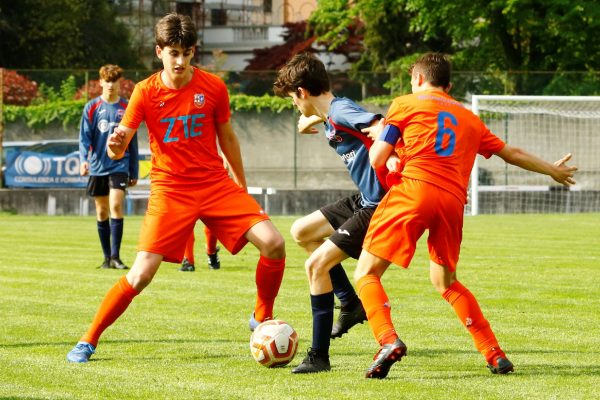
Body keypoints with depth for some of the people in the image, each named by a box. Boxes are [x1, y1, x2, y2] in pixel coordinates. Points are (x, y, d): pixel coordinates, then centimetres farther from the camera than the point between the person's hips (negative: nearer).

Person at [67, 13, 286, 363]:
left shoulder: (213, 87, -2)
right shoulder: (146, 92, -7)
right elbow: (118, 149, -9)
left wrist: (243, 191, 18)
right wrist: (116, 145, -34)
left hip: (216, 185, 2)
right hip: (170, 190, -2)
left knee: (273, 243, -15)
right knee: (142, 272, -15)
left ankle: (263, 320, 9)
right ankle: (88, 341, 1)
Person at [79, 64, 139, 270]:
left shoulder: (126, 108, 5)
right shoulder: (92, 107, 3)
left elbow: (133, 143, 11)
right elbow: (84, 136, -2)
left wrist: (134, 172, 11)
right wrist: (83, 159, -21)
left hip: (119, 165, -1)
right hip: (98, 166, 1)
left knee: (116, 206, -17)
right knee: (102, 212, 7)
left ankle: (115, 256, -16)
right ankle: (107, 257, 17)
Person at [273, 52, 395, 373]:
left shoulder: (342, 113, -20)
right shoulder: (330, 115, 10)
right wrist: (313, 119, 51)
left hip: (380, 205, -10)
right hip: (364, 200, 10)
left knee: (316, 264, -10)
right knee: (302, 232, 21)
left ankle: (319, 357, -2)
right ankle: (351, 303, 22)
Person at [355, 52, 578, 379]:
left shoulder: (406, 104, 14)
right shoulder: (469, 119, 27)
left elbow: (376, 159, 7)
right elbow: (511, 154, 37)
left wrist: (380, 135, 31)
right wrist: (552, 170, 54)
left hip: (413, 190, -5)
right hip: (453, 202, 5)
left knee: (366, 272, -1)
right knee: (445, 281, 24)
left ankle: (388, 341, -26)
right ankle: (495, 355, 17)